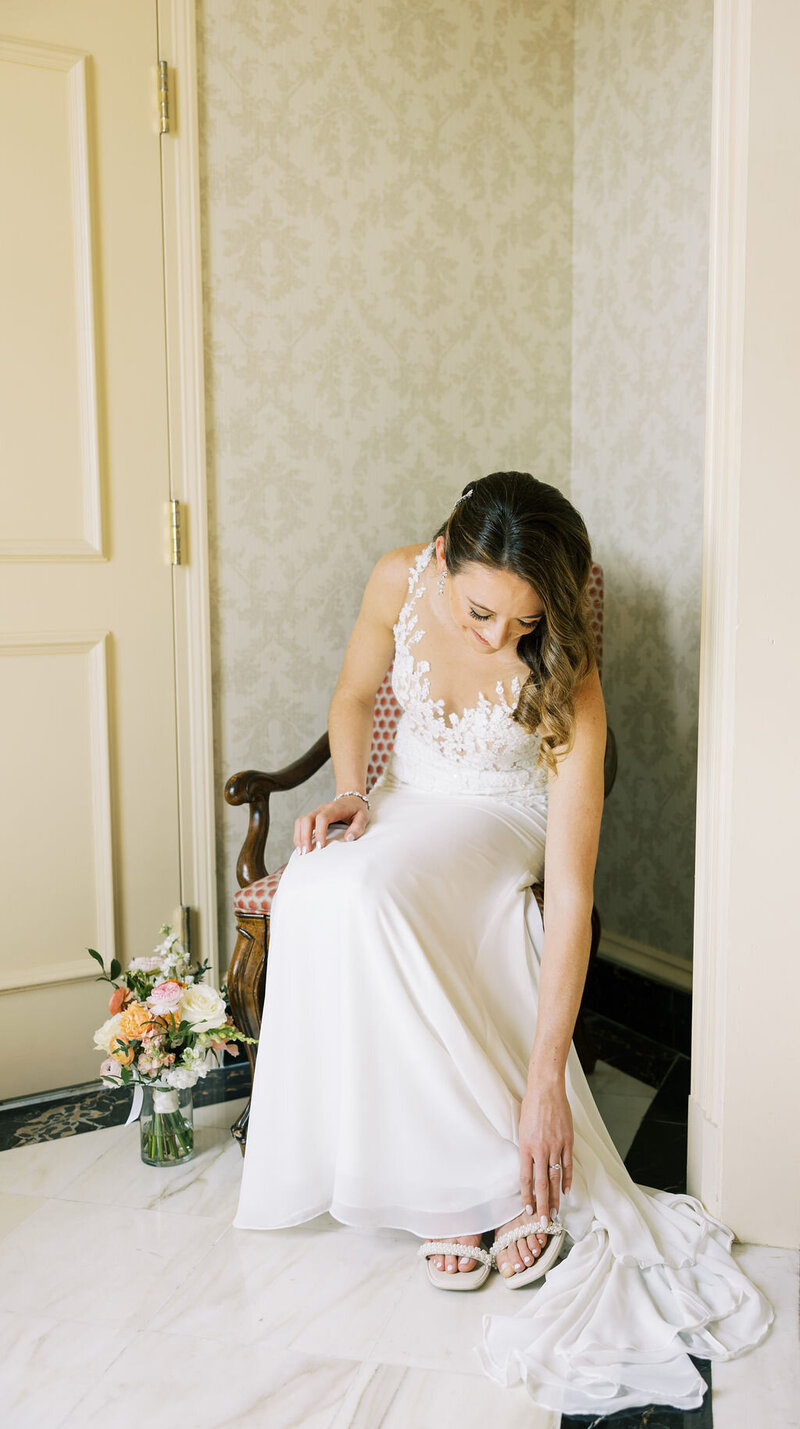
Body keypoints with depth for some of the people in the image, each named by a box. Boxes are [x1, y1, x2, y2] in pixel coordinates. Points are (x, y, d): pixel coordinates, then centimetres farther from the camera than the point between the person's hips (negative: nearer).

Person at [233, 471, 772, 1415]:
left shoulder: (566, 678, -30)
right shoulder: (400, 581, -20)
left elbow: (572, 895, -31)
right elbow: (354, 697, 3)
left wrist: (546, 1085, -32)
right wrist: (350, 794, -17)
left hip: (501, 817, -4)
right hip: (408, 797, 4)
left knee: (368, 890, -35)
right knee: (316, 894, -29)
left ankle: (498, 1182, -20)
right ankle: (447, 1188, -16)